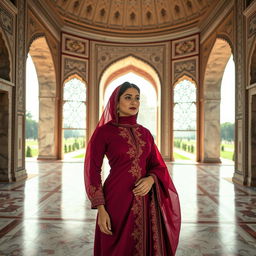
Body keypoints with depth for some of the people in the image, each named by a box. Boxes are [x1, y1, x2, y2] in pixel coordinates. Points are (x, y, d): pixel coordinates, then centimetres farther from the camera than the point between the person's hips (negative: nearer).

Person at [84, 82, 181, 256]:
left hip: (144, 201, 5)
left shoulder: (145, 133, 8)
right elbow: (93, 171, -8)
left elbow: (158, 165, 9)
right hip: (117, 199, -5)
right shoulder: (103, 131, -7)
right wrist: (101, 209, -13)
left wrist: (151, 179, -13)